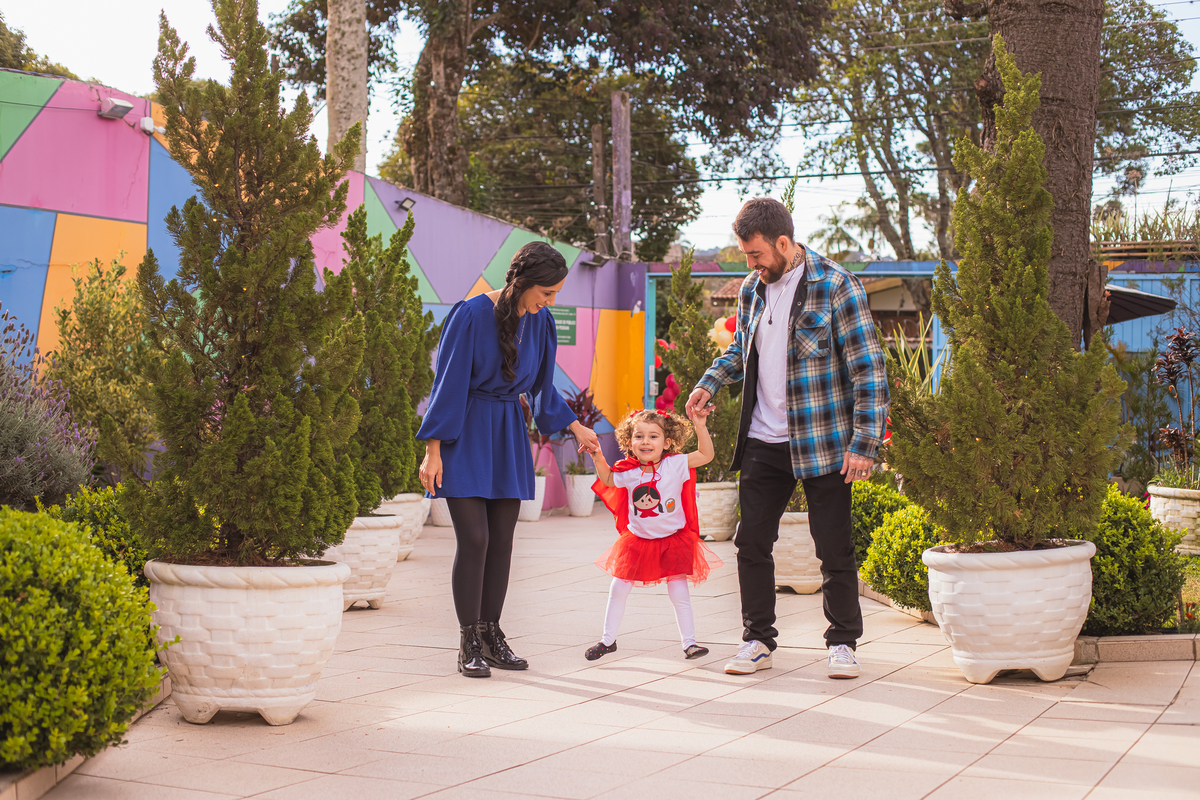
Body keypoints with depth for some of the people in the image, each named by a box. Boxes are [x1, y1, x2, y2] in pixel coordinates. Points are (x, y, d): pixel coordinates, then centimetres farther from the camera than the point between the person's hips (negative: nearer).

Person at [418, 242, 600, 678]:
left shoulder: (539, 321, 2)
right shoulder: (471, 315, -16)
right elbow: (447, 384, -13)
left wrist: (575, 426, 12)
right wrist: (433, 451, -14)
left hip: (508, 434, 6)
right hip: (464, 434, -6)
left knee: (501, 540, 5)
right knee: (474, 539, -9)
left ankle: (490, 634, 15)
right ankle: (469, 644, 0)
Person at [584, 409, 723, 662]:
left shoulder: (675, 465, -11)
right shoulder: (628, 472, -5)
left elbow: (706, 455, -13)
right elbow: (607, 480, 14)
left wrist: (700, 426, -21)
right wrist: (598, 457, -2)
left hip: (672, 539, -2)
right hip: (637, 540, 3)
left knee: (679, 593, -3)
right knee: (618, 589, 5)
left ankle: (689, 642, 10)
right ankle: (608, 640, 21)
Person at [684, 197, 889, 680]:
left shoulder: (835, 287, -11)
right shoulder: (752, 288, 8)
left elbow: (868, 368, -12)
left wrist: (864, 442, -16)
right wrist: (711, 382, 7)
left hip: (822, 443, -5)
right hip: (763, 442, 5)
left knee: (834, 549, 3)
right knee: (751, 541, 6)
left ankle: (843, 643, 18)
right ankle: (757, 641, 18)